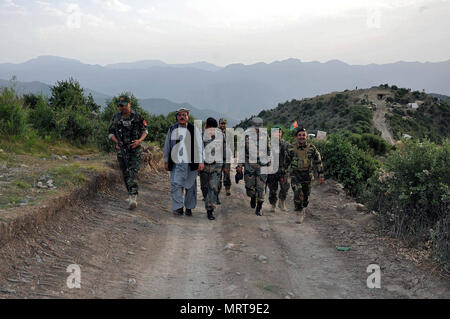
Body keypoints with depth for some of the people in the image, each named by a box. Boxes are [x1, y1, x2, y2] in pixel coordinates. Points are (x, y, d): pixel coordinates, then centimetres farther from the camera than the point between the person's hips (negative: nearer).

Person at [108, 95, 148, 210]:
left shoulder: (137, 117, -2)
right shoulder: (116, 117, 4)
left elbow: (145, 131, 6)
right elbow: (111, 133, 10)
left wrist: (139, 141, -12)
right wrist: (117, 142, -10)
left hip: (135, 150, -3)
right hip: (121, 150, 4)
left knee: (133, 173, -14)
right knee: (126, 174, 10)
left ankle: (133, 198, -21)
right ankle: (132, 195, 27)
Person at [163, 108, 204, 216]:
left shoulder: (194, 130, 5)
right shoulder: (172, 130, 11)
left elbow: (199, 147, 2)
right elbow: (167, 146, 16)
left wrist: (200, 161, -6)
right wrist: (166, 161, 13)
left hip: (191, 163, -1)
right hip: (176, 163, 1)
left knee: (190, 186, 4)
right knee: (176, 184, -10)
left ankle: (189, 208, 17)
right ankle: (178, 207, -4)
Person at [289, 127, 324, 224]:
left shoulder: (312, 148, -3)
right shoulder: (291, 148, -5)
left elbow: (318, 162, 5)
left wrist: (321, 175, 4)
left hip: (307, 175, 2)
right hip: (295, 174, -2)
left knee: (305, 195, 12)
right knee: (298, 193, -19)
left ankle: (303, 209, 38)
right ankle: (299, 214, -9)